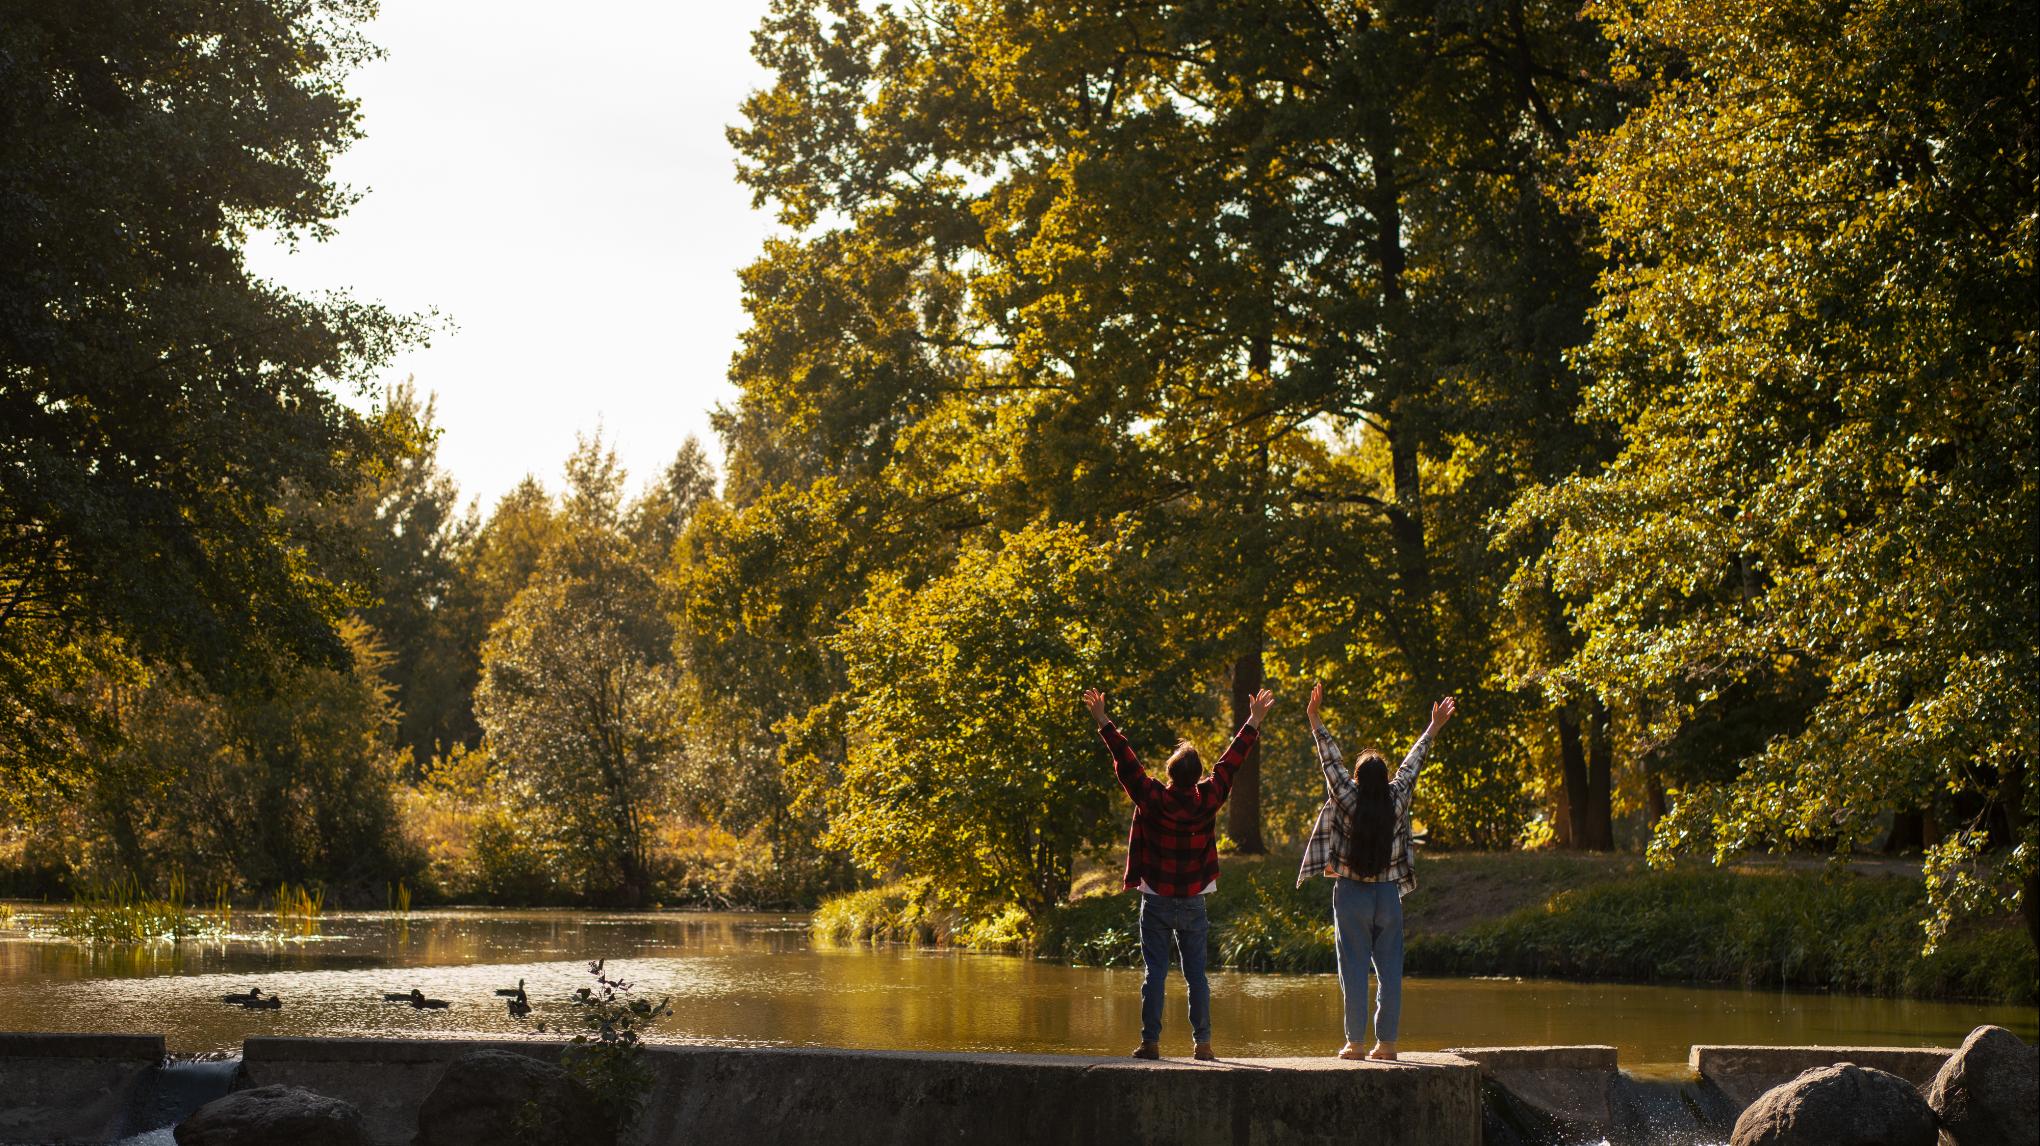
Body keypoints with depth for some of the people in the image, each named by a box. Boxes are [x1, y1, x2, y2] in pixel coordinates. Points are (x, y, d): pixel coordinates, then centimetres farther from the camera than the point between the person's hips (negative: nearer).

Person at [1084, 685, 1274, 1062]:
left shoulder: (1152, 799, -13)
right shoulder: (1207, 800, -7)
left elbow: (1126, 761, -7)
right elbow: (1231, 761, 4)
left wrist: (1103, 722, 2)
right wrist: (1254, 721, 14)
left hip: (1156, 902, -2)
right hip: (1193, 903, 2)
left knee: (1155, 973, -1)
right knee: (1196, 974, 6)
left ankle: (1151, 1042, -2)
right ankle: (1202, 1042, 5)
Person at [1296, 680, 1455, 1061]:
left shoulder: (1348, 801, -10)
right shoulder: (1397, 801, -4)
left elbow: (1331, 760, -5)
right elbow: (1412, 763, 8)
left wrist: (1314, 719, 1)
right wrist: (1434, 728, 21)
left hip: (1351, 894, -2)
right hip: (1388, 894, 2)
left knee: (1354, 969, 0)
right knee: (1390, 969, 6)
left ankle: (1355, 1042, -2)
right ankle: (1386, 1041, 5)